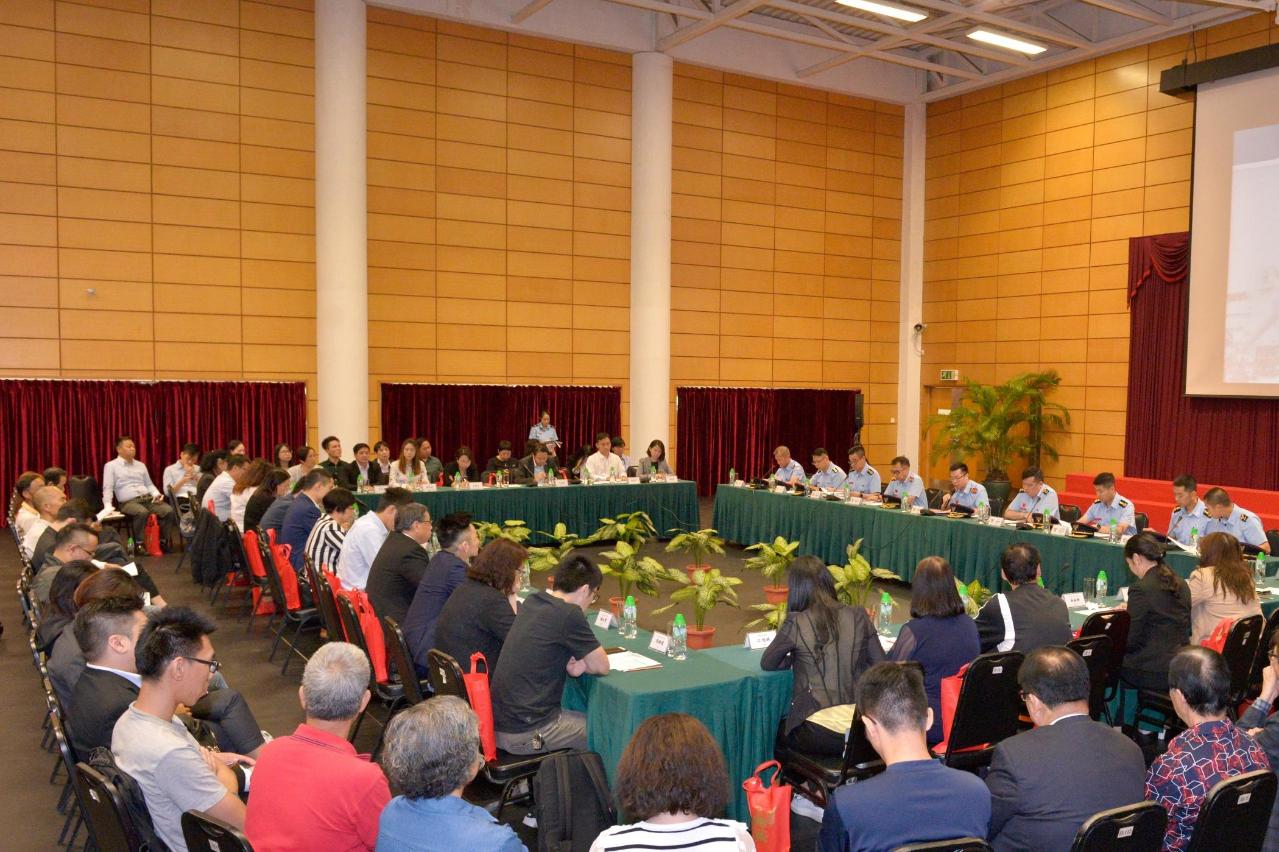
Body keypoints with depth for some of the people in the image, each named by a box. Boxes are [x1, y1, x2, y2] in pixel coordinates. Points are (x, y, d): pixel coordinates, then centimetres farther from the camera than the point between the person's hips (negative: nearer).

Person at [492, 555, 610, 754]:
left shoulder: (532, 601, 6)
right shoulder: (569, 614, -17)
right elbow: (602, 666, -9)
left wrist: (570, 663, 1)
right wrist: (578, 664, 9)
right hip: (525, 734, -8)